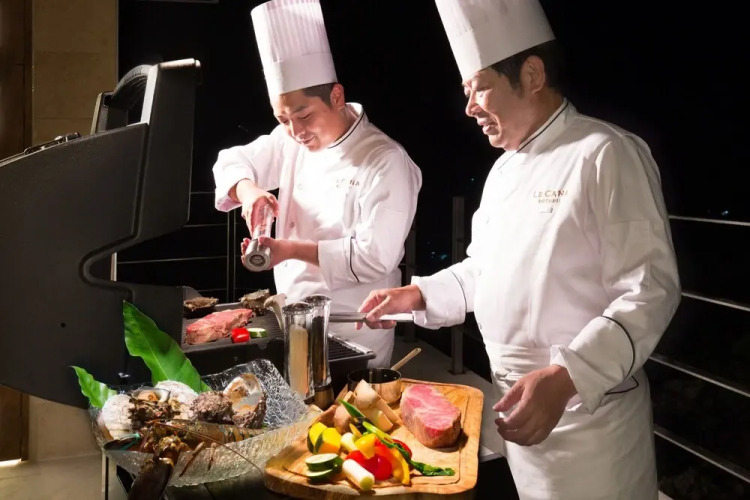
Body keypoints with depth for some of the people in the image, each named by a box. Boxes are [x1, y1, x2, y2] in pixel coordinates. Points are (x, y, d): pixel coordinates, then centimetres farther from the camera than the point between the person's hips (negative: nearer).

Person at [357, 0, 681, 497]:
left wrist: (563, 378, -29)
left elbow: (650, 292, -21)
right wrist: (420, 295, 8)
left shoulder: (606, 155, -15)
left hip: (586, 407, -7)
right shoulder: (504, 168, 11)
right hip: (516, 401, 7)